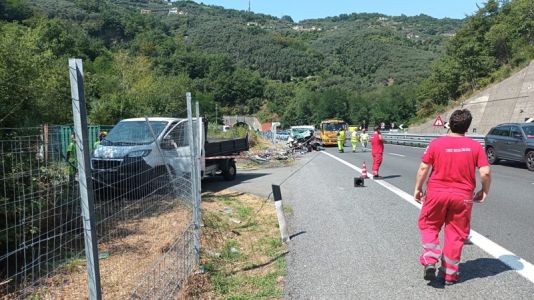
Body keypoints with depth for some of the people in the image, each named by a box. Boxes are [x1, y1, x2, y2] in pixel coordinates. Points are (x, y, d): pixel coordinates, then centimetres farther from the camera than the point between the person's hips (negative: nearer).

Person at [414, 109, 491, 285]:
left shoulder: (436, 144, -6)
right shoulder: (475, 146, -4)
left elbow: (423, 168, -6)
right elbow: (485, 173, -8)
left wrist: (418, 188, 5)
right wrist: (485, 191, 9)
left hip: (436, 193, -1)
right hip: (463, 196, 1)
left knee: (429, 226, 18)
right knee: (456, 234, 12)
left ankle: (430, 260, 1)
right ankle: (449, 274, 20)